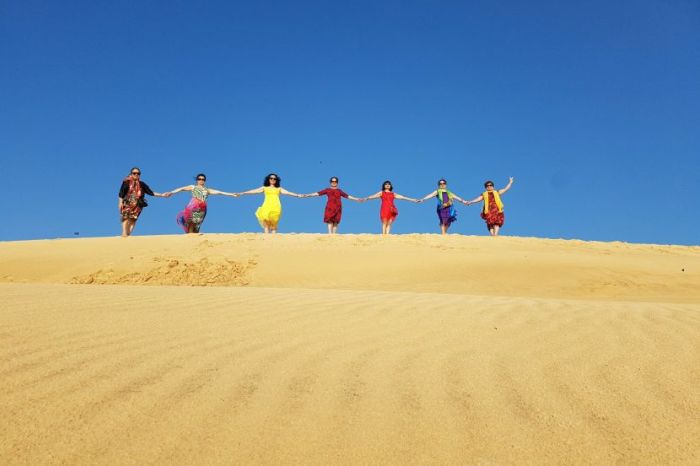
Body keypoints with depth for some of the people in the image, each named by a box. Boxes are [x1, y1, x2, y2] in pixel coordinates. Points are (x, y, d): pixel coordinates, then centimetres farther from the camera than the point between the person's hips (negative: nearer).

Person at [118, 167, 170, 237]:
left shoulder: (142, 184, 12)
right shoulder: (126, 182, 5)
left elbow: (151, 192, 9)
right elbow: (121, 193, 3)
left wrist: (162, 195, 0)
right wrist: (120, 203, -7)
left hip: (137, 205, 2)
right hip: (127, 203, -2)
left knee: (133, 219, -9)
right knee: (126, 217, -15)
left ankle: (128, 234, -14)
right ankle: (124, 233, -23)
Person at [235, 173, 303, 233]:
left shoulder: (279, 189, 21)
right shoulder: (264, 188, 20)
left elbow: (288, 192, 13)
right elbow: (253, 191, 15)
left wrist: (297, 195, 1)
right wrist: (242, 193, 8)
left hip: (276, 207, 0)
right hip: (267, 206, 0)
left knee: (274, 224, -9)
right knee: (266, 222, -15)